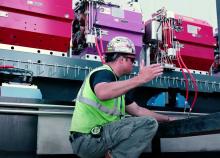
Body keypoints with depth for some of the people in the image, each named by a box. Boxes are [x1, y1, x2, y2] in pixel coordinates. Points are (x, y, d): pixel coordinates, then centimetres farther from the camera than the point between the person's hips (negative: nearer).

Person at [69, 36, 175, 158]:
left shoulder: (114, 81, 19)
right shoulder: (103, 73, -10)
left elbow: (137, 110, 22)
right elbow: (102, 93, -36)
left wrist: (167, 119, 23)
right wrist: (140, 79, -34)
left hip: (99, 135, 10)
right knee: (149, 124, -17)